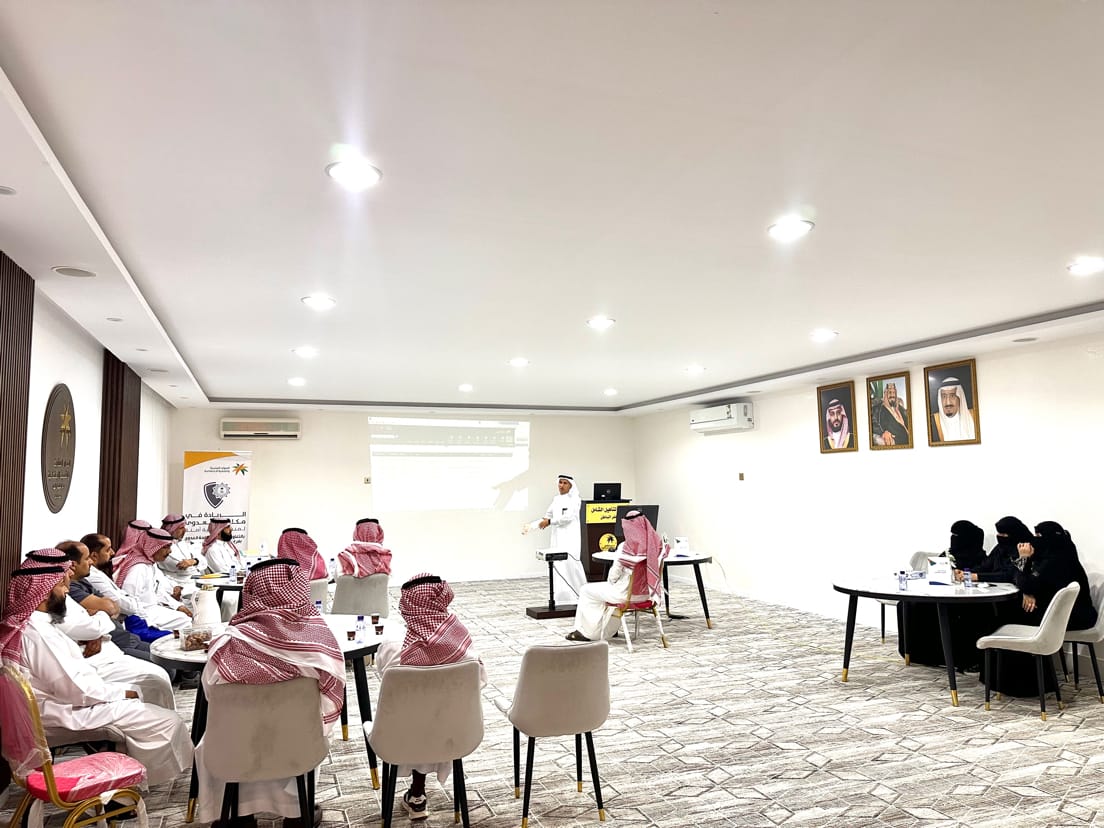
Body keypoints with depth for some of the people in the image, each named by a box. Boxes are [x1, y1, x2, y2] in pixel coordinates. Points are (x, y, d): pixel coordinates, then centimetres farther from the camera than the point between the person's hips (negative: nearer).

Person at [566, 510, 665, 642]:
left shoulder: (625, 547, -22)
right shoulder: (655, 544, -6)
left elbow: (614, 573, -15)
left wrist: (610, 580, 6)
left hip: (627, 593, -6)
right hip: (646, 593, 7)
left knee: (587, 591, 14)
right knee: (608, 590, 35)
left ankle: (585, 632, 23)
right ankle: (607, 630, 43)